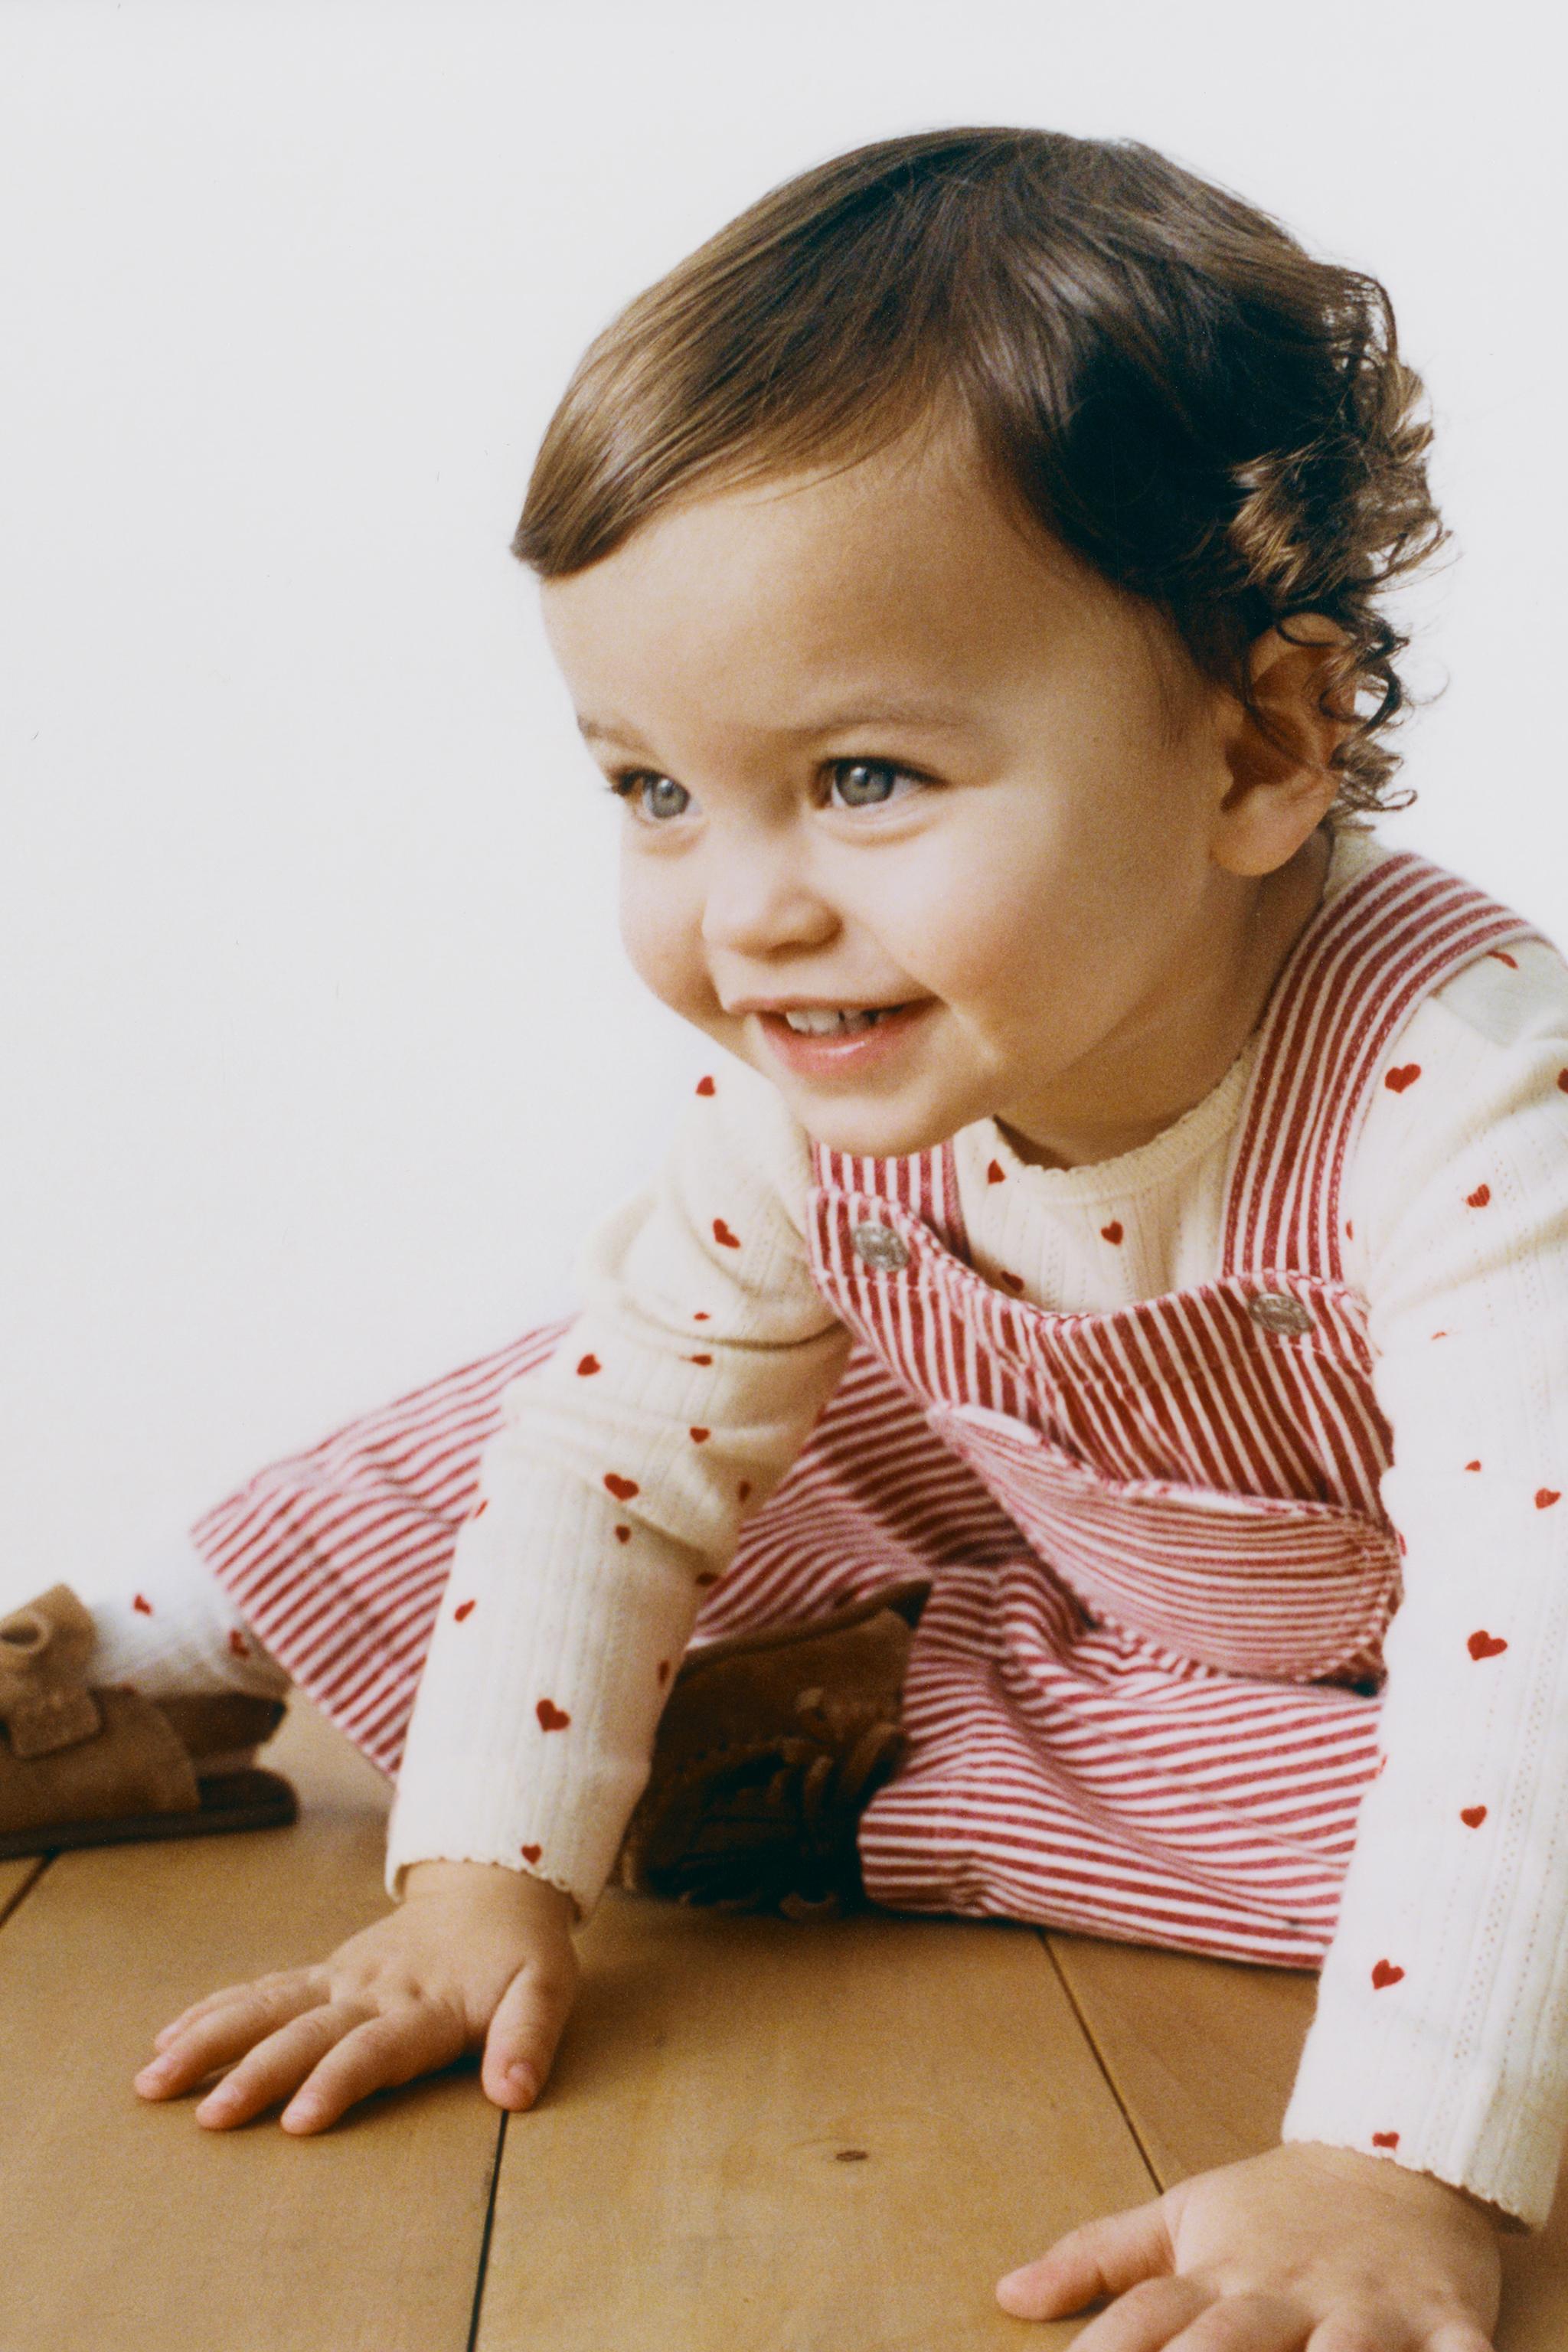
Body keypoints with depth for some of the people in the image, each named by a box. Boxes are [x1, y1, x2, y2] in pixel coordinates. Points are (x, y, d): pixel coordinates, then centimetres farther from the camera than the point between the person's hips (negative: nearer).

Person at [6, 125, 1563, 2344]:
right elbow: (626, 1437, -15)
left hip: (1378, 1643, -3)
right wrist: (488, 1873, -22)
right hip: (1039, 1526, 3)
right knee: (599, 1410, -7)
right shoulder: (808, 1089, -24)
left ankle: (883, 1745, -16)